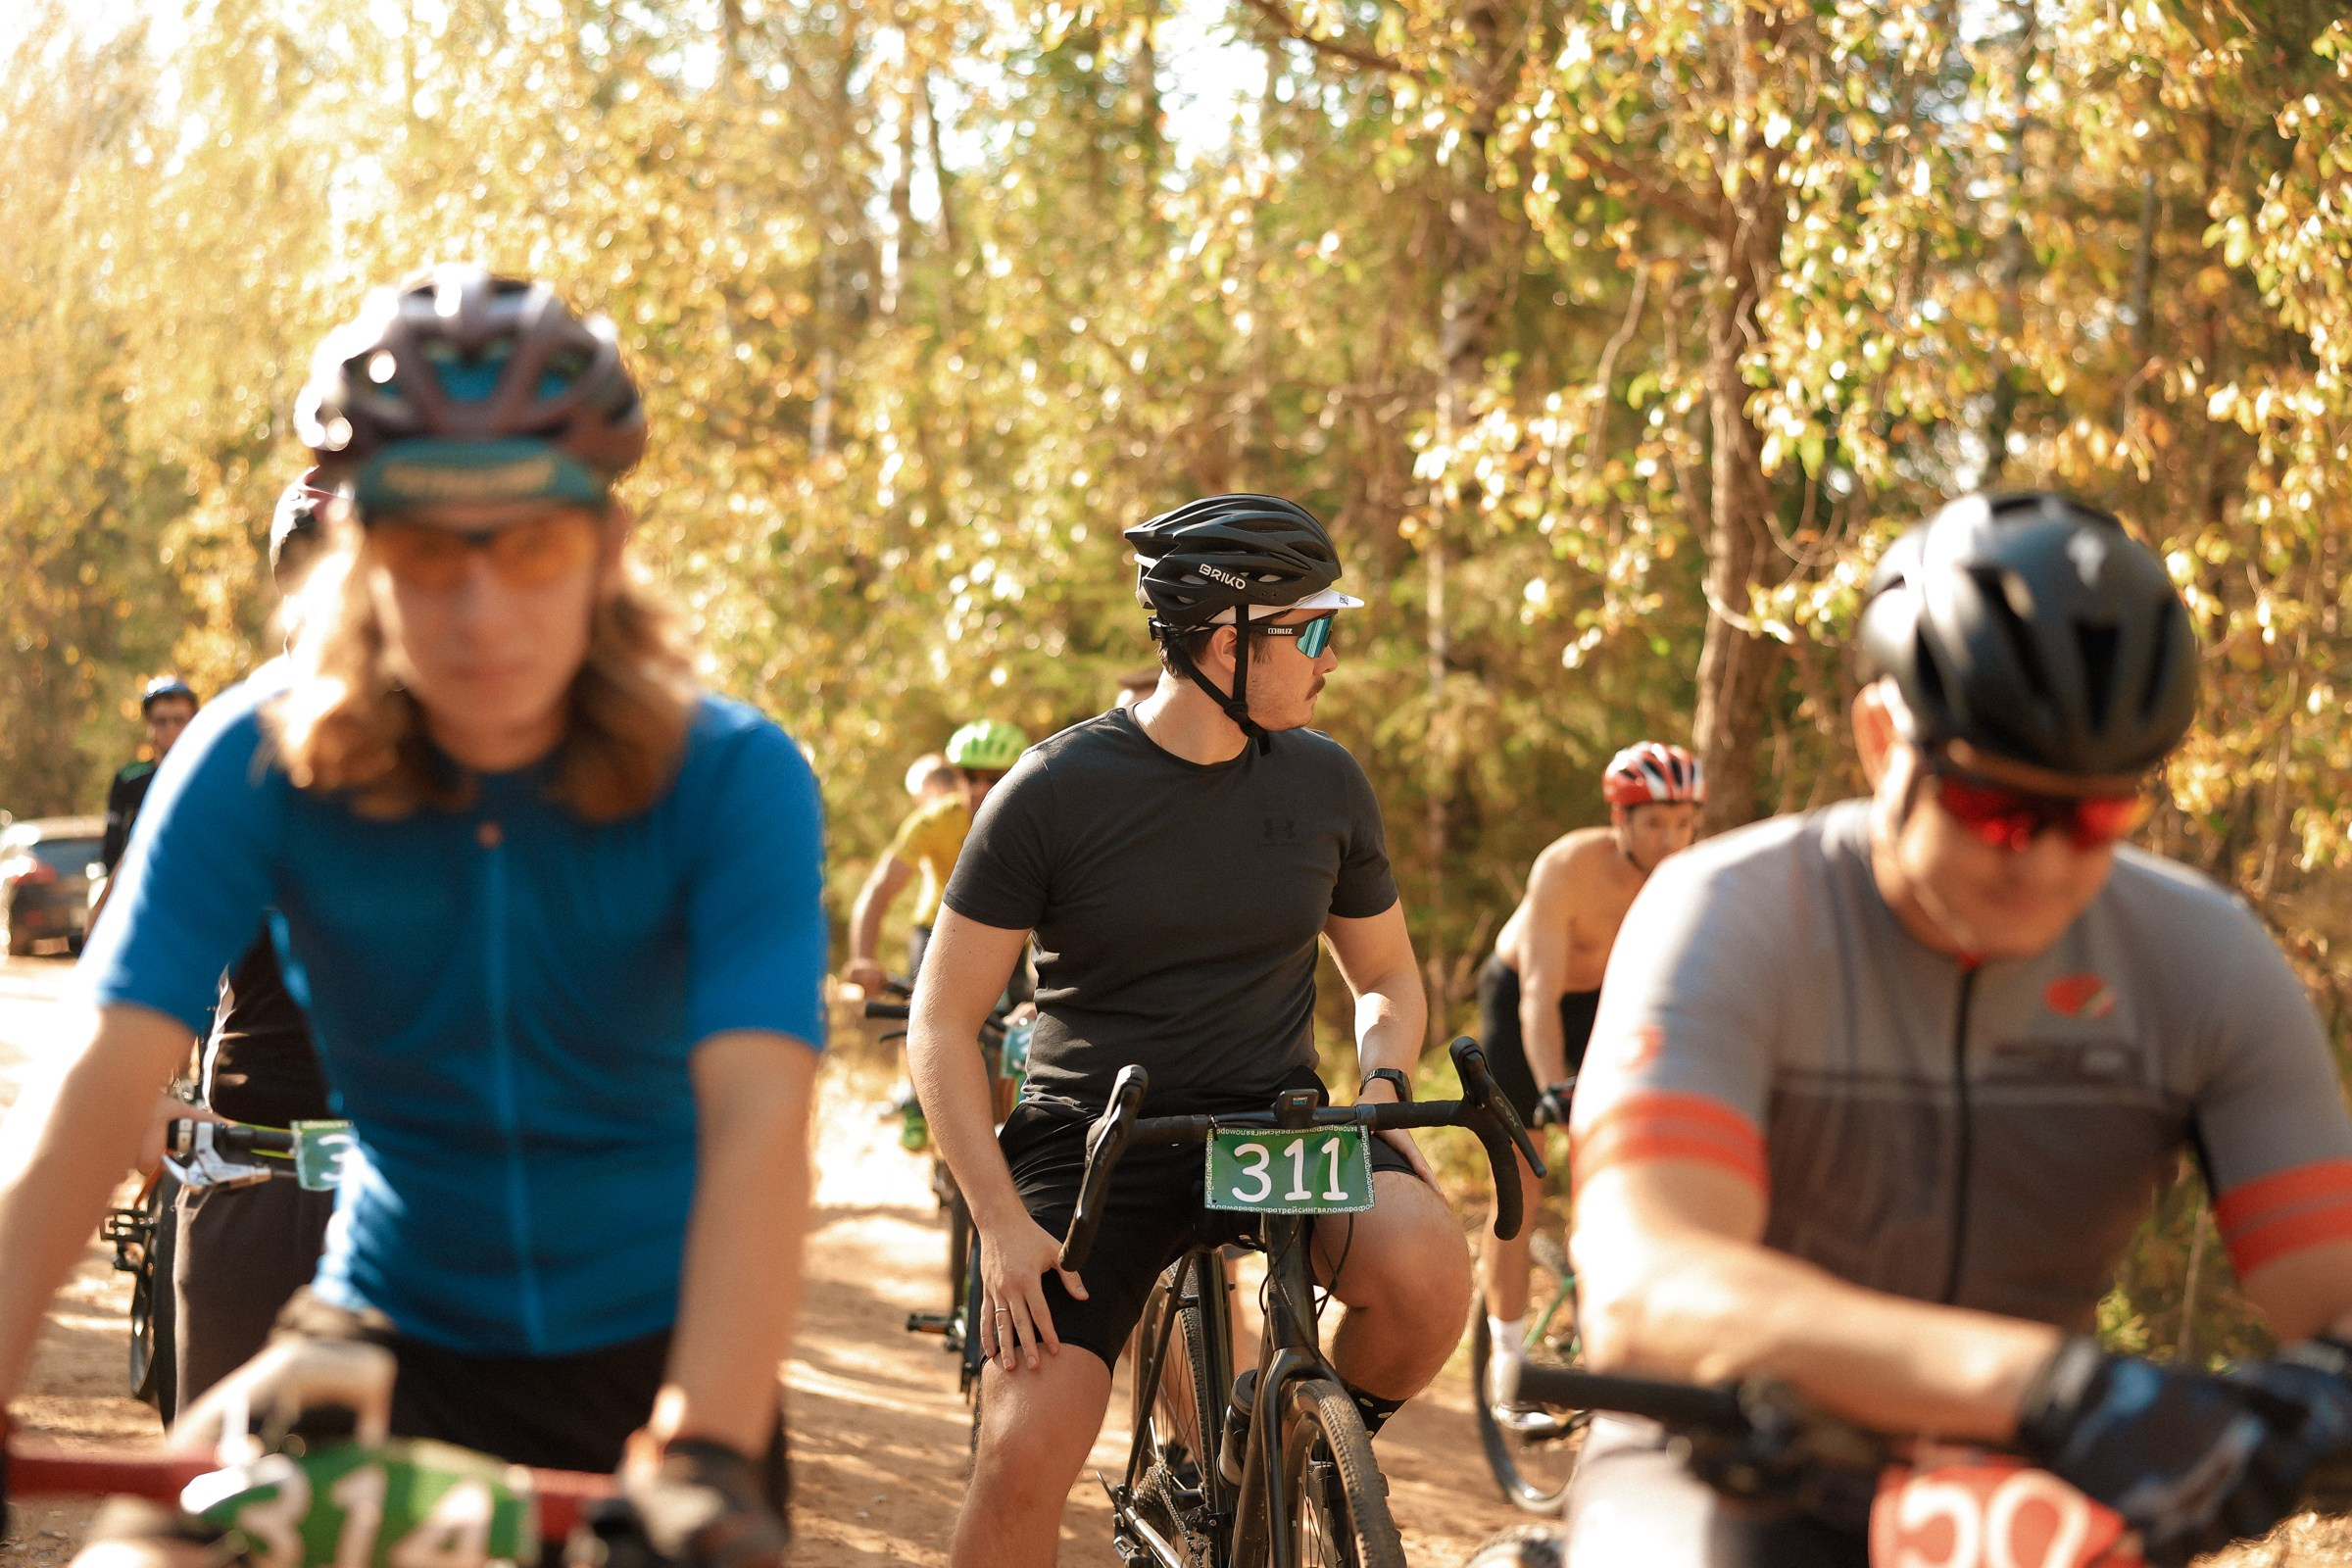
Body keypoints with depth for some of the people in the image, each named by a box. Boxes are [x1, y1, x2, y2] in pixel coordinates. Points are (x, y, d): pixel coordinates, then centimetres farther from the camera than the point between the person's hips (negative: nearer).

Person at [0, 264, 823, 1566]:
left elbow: (758, 1118, -29)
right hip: (394, 1328, 0)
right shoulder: (258, 763, -13)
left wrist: (707, 1457, -44)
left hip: (649, 1346, 0)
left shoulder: (733, 781, -17)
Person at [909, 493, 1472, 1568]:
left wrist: (1379, 1094, -4)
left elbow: (1385, 975, 18)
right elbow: (942, 1023, -6)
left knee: (1426, 1270, -29)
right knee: (1024, 1453, -19)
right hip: (1093, 1140, -2)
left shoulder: (1324, 782, 3)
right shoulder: (1055, 792, -8)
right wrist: (1002, 1222, -16)